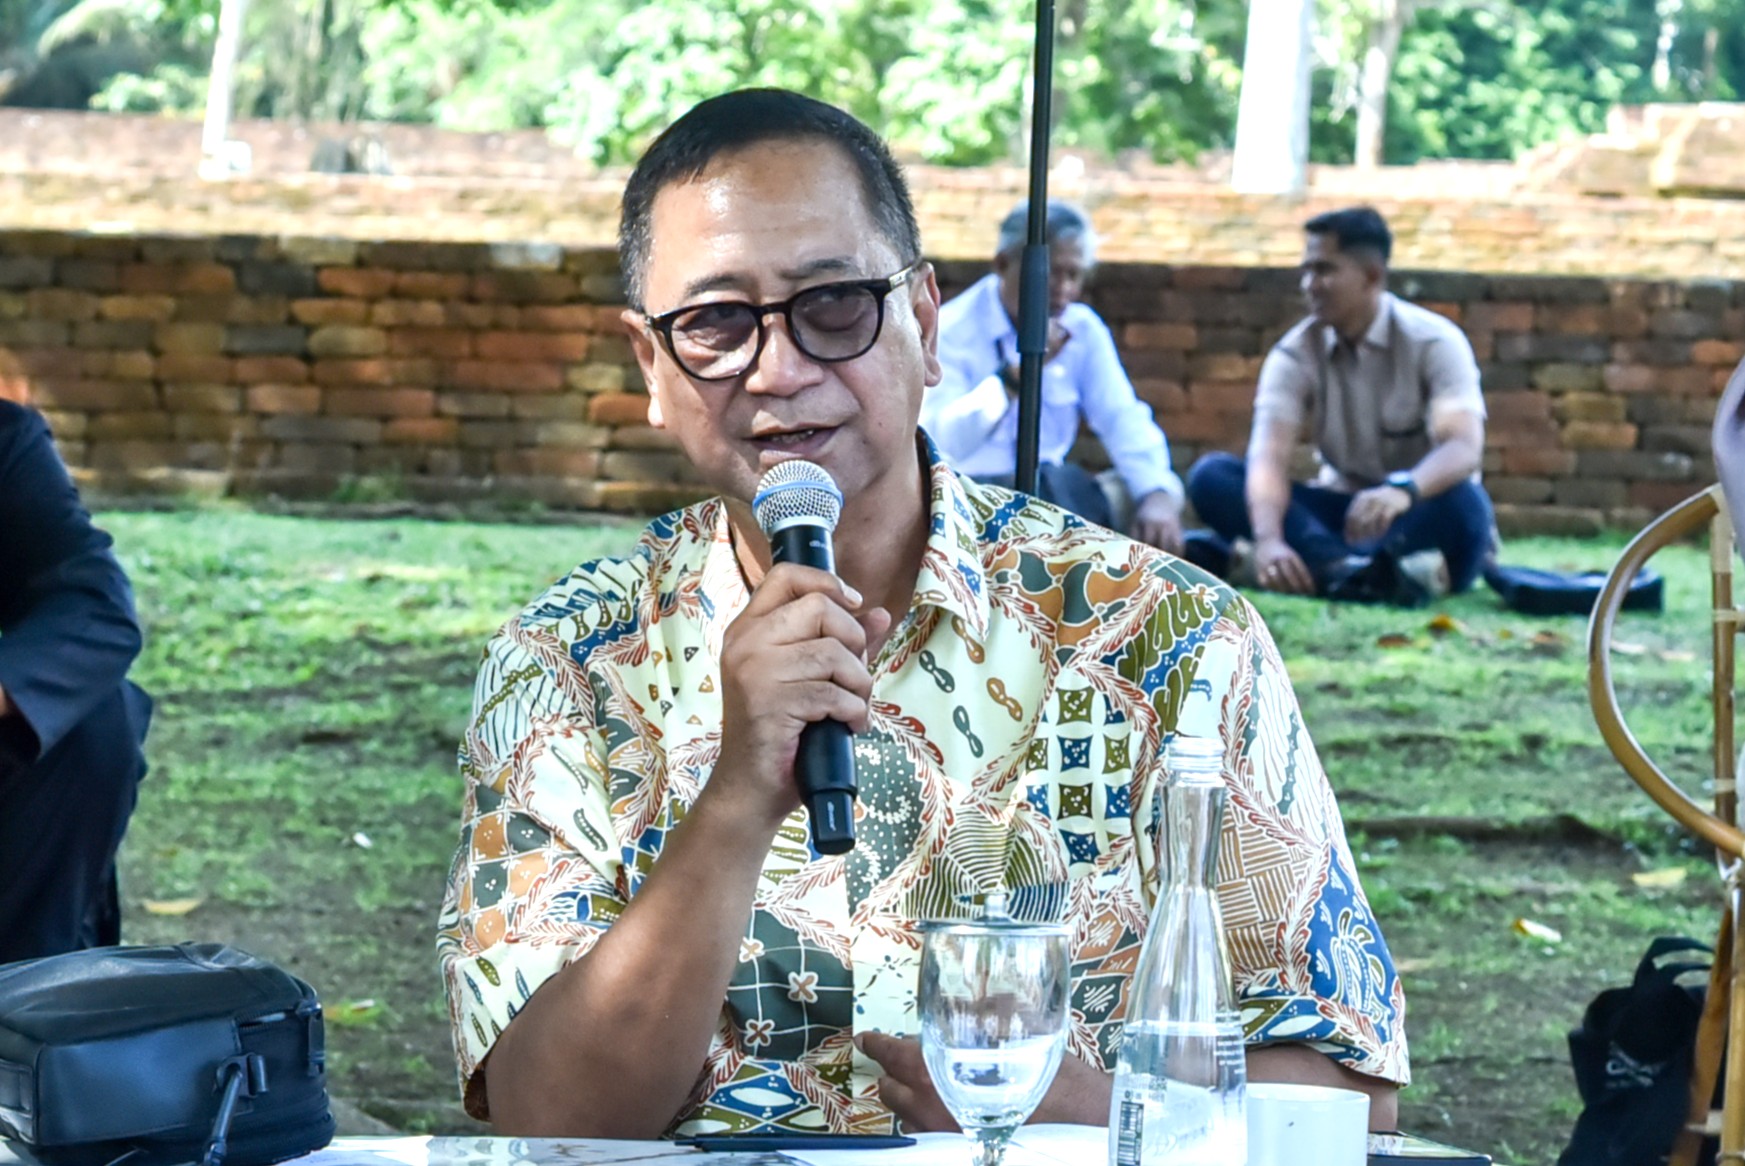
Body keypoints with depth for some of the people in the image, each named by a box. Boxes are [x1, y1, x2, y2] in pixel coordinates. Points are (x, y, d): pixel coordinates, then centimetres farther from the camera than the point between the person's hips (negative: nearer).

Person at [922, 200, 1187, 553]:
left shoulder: (1083, 329, 8)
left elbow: (1123, 420, -2)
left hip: (1049, 497, 5)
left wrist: (1158, 494, -21)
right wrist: (1014, 376, -28)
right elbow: (939, 442, -21)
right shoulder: (952, 330, -8)